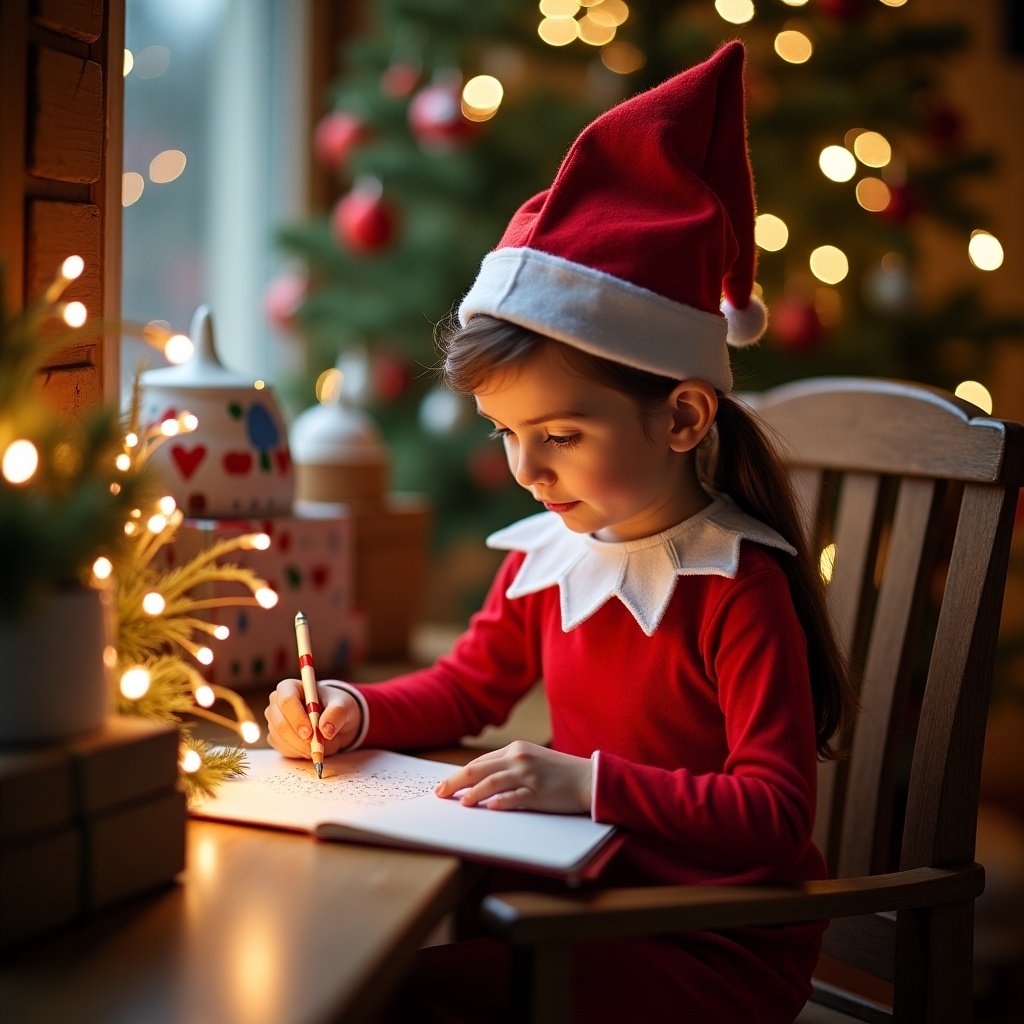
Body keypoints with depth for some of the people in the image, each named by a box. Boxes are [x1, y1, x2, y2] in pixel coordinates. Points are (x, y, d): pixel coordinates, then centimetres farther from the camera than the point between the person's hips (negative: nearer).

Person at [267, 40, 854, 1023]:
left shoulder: (738, 590, -19)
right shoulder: (545, 553, 3)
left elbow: (774, 812, -22)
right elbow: (466, 686, 18)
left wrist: (587, 782, -32)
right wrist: (352, 711, -2)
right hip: (586, 884, 7)